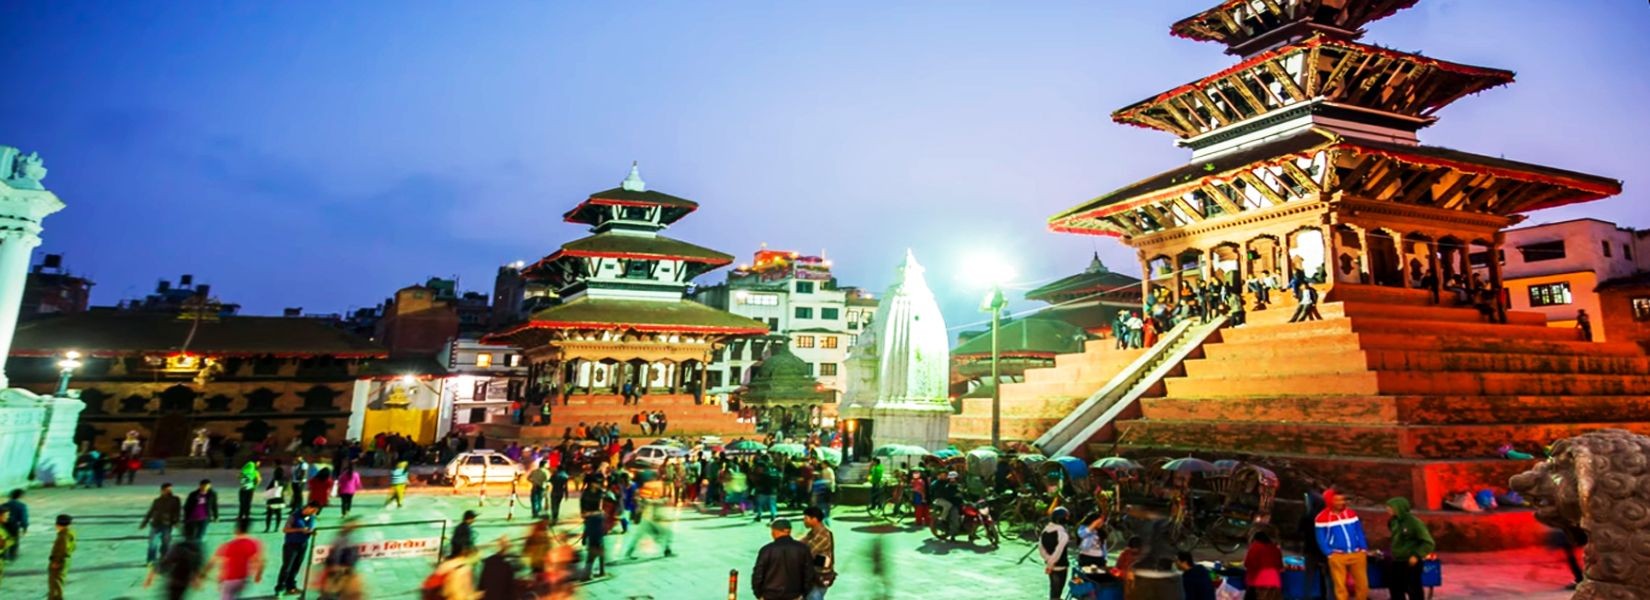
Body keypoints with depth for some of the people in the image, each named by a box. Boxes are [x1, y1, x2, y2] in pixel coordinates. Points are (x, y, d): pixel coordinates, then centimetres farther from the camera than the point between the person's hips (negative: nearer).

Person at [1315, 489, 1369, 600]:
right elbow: (1321, 539, -3)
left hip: (1357, 554, 4)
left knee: (1363, 584, 9)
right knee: (1340, 586, -1)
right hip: (1337, 556, -4)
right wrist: (1330, 554, -11)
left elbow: (1360, 532, 13)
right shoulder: (1322, 518, -6)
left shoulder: (1351, 513, 7)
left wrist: (1364, 549, 4)